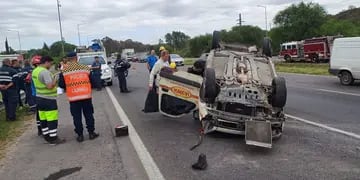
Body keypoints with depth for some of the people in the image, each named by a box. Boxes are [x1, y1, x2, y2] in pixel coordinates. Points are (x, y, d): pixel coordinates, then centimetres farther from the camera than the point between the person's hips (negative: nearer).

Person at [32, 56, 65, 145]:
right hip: (49, 99, -9)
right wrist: (55, 80, -9)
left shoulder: (34, 71, 11)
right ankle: (53, 139, 4)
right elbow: (50, 86, -26)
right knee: (52, 120, -1)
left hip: (39, 98, 9)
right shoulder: (45, 72, -20)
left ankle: (47, 137, 22)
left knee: (43, 120, 13)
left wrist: (52, 79, 14)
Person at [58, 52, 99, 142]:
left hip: (73, 98, -1)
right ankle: (91, 133, 16)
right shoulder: (85, 68, -1)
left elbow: (61, 85, 2)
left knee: (77, 117, 9)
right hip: (86, 96, 1)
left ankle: (80, 135, 12)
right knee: (89, 115, 12)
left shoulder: (64, 71, -3)